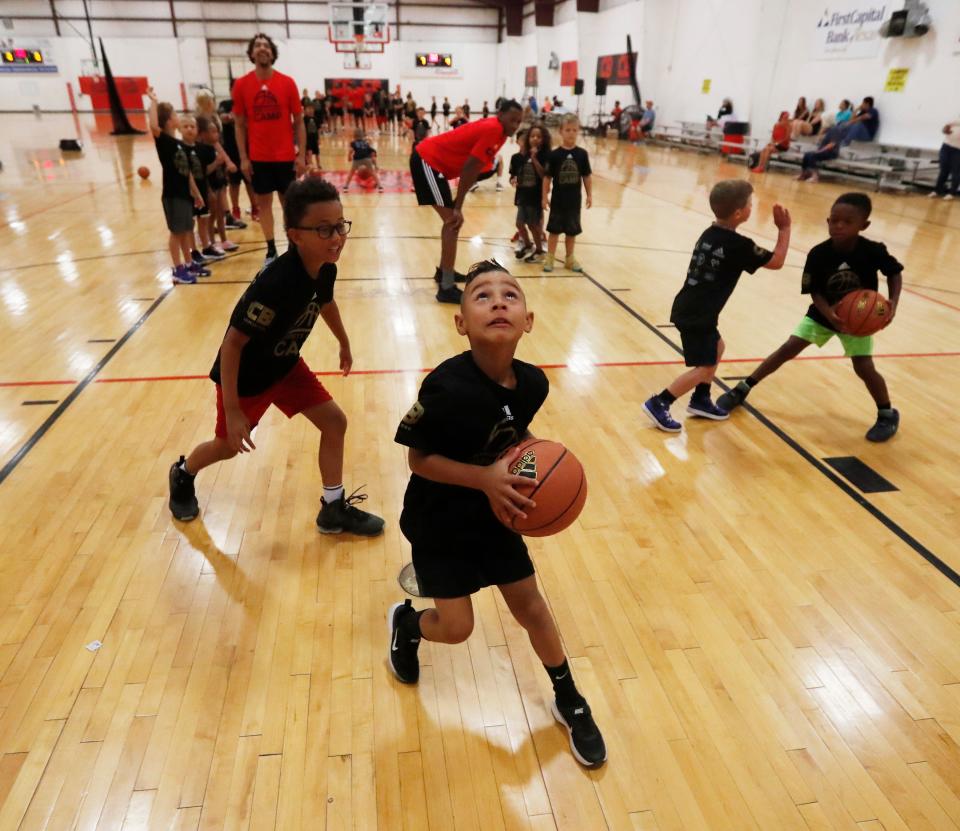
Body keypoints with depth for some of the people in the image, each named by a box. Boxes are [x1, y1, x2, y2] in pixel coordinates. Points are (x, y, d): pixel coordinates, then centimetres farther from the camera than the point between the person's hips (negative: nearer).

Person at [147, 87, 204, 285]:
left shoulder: (180, 144, 11)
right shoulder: (163, 141, -11)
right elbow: (153, 126, -34)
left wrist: (196, 193, 17)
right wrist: (153, 101, -26)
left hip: (185, 194, 7)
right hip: (172, 195, -7)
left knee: (186, 231, 14)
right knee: (176, 232, -1)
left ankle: (188, 265, 25)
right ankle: (178, 270, 6)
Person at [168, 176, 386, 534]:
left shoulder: (325, 269, -14)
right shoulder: (275, 283, -37)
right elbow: (232, 343, -31)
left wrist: (344, 344, 25)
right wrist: (232, 411, -28)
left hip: (286, 365, 6)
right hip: (245, 375, -6)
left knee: (334, 421, 0)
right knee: (229, 444, 14)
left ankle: (334, 509, 15)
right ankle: (182, 475, 48)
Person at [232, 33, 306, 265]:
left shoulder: (287, 82, -2)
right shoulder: (241, 85, 0)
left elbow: (298, 122, 1)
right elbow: (240, 125, 4)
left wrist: (301, 155, -5)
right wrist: (243, 158, -1)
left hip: (285, 156, -1)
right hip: (258, 157, 1)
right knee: (263, 202, 6)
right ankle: (271, 250, 16)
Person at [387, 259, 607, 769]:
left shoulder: (532, 383, -14)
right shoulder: (446, 387, -31)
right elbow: (418, 459, -21)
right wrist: (485, 477, -31)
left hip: (493, 513, 5)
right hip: (439, 521, -4)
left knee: (530, 606, 12)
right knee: (456, 628, 2)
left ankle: (570, 703, 33)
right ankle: (406, 622, 38)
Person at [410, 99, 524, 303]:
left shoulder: (496, 131, 10)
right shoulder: (493, 130, -20)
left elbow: (472, 170, 13)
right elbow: (468, 169, -23)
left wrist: (457, 205, 8)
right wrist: (458, 207, -21)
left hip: (431, 160, 10)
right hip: (427, 160, -10)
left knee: (453, 220, 19)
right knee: (453, 221, -13)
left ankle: (444, 271, 34)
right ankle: (446, 288, -14)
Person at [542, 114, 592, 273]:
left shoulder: (582, 154, -2)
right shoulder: (554, 154, -8)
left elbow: (587, 176, 4)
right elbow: (547, 177, -5)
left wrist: (589, 195, 4)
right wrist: (545, 196, -5)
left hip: (574, 199, 2)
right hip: (558, 198, -2)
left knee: (572, 230, 12)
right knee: (554, 229, 6)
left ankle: (569, 258, 25)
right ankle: (550, 258, 16)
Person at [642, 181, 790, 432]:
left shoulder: (710, 234, 8)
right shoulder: (738, 245, -15)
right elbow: (777, 261, -4)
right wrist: (785, 229, 5)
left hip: (690, 308, 9)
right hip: (697, 315, -9)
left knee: (717, 347, 25)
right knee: (705, 366, 0)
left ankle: (701, 400, 31)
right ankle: (658, 403, -1)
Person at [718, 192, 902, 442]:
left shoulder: (873, 251, -24)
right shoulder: (818, 254, -22)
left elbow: (895, 273, -7)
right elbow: (814, 291, -17)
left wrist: (893, 304, -21)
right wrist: (830, 315, -34)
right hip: (823, 313, 1)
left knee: (864, 367, -7)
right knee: (788, 349, -4)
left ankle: (888, 415, 17)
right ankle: (743, 389, 7)